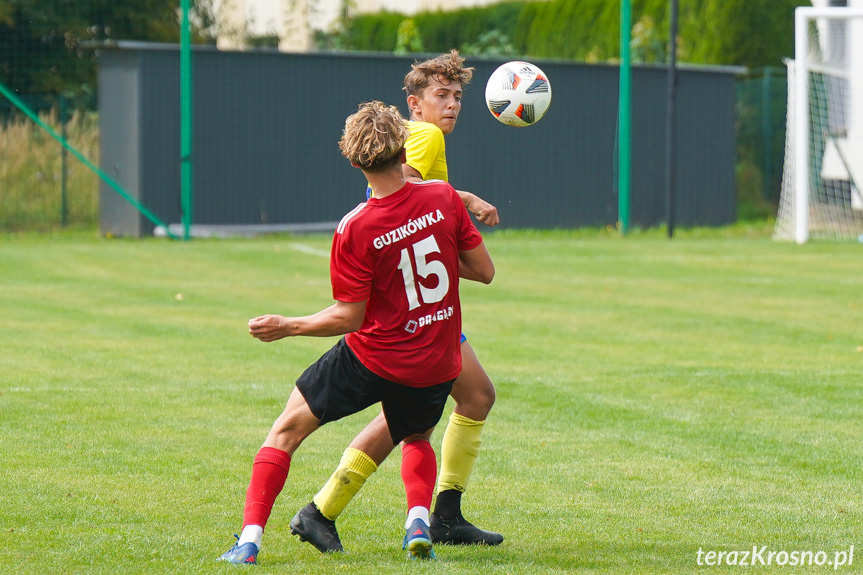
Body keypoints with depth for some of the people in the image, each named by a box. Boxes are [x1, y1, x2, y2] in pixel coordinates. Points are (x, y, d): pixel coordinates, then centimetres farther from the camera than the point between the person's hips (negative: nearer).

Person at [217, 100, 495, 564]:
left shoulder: (354, 231, -17)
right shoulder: (443, 199, -8)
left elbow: (349, 318, -12)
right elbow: (484, 271, 0)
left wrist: (287, 327, 0)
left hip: (373, 360, -4)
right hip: (436, 365, 4)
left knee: (286, 431, 12)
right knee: (417, 439, 33)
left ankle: (250, 538, 3)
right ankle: (419, 521, 6)